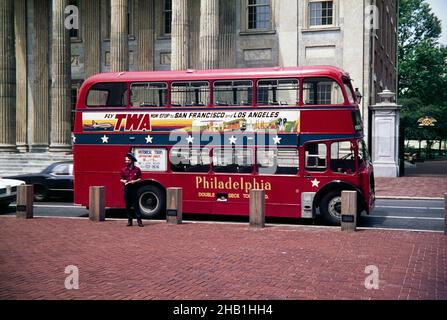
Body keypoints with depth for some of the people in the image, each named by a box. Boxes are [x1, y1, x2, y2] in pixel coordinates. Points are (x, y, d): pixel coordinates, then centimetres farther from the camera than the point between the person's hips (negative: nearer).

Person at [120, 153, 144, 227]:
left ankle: (139, 220, -3)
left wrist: (135, 181, -13)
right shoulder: (123, 170, 8)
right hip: (126, 188, 3)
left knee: (135, 204, -4)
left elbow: (139, 179, 5)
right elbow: (121, 179, 14)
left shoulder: (137, 169, 1)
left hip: (134, 188, -3)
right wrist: (123, 181, -8)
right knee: (127, 205, 4)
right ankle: (129, 220, 11)